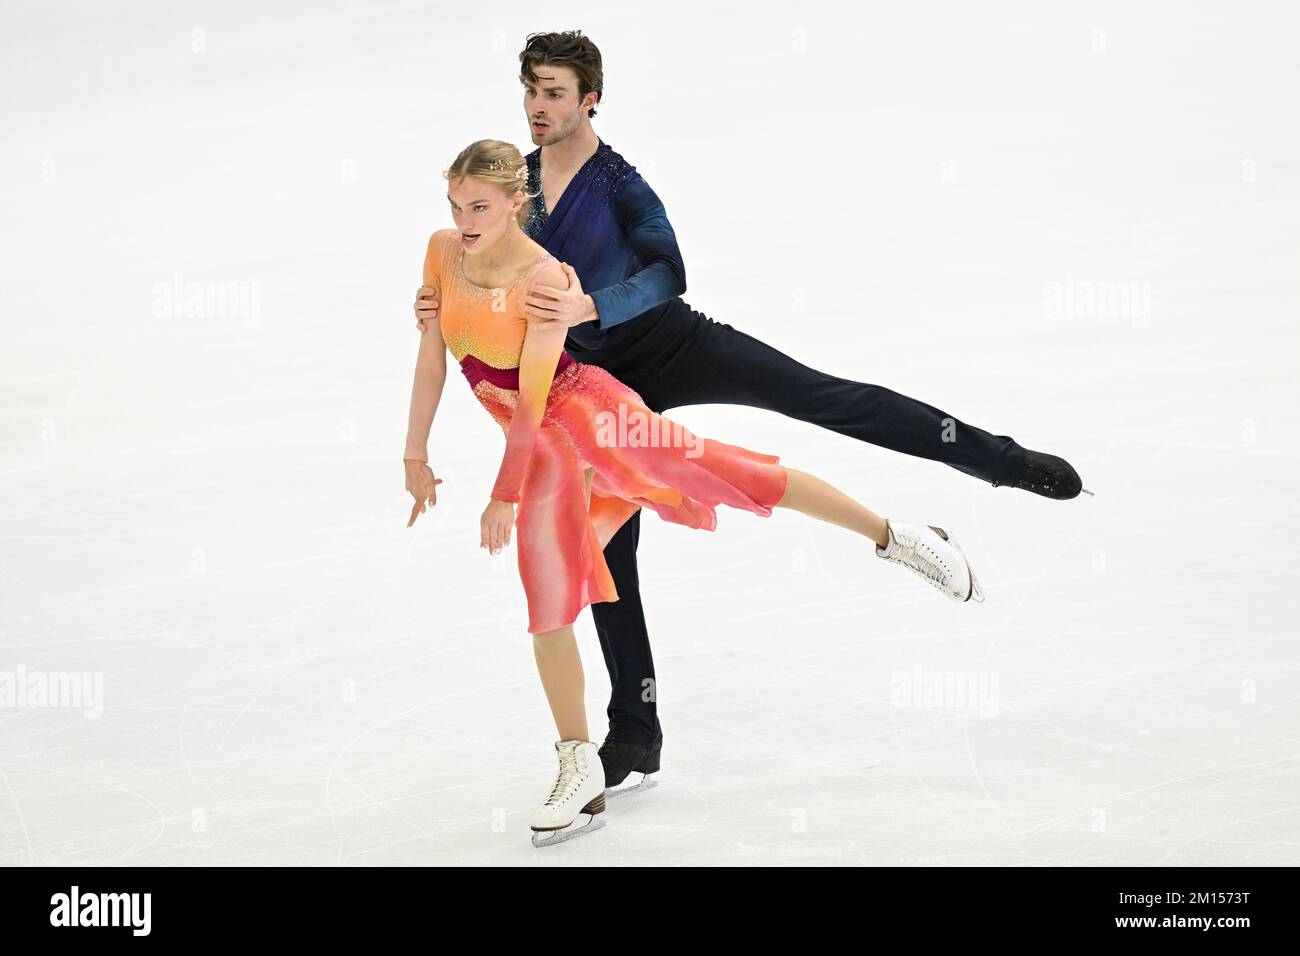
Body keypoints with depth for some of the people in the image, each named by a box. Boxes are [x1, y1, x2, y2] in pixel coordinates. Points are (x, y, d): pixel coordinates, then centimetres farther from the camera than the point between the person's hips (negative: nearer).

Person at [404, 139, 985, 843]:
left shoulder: (545, 279, -21)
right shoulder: (442, 251, -5)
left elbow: (532, 396, -19)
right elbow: (431, 356, 5)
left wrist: (503, 495, -16)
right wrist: (416, 455, 7)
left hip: (582, 410, -5)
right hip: (539, 442, 5)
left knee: (721, 472, -11)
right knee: (549, 600, 1)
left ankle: (894, 537, 3)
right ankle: (579, 769, 9)